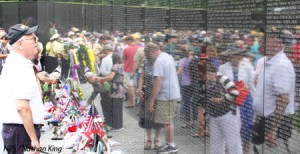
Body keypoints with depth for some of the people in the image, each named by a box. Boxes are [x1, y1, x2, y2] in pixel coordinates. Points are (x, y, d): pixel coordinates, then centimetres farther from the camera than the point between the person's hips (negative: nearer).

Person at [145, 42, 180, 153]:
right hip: (174, 93, 10)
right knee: (168, 121, 18)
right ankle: (168, 142, 26)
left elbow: (158, 82, -23)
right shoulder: (168, 56, 11)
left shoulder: (159, 61, -18)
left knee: (167, 122, 1)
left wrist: (151, 100, -18)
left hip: (166, 95, -10)